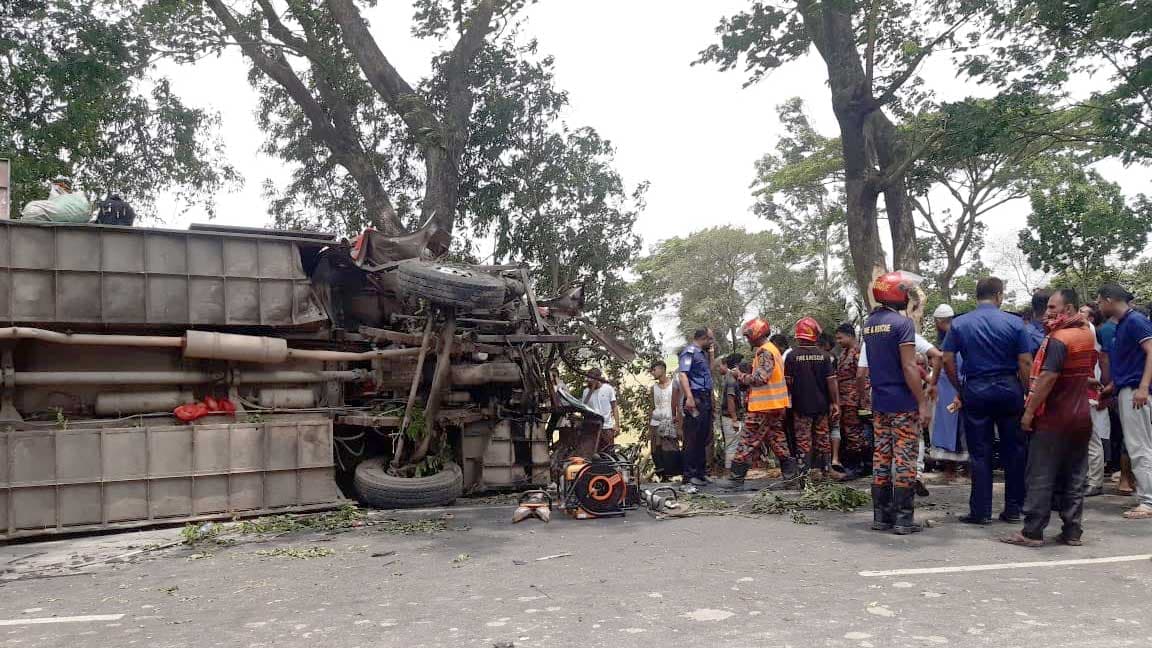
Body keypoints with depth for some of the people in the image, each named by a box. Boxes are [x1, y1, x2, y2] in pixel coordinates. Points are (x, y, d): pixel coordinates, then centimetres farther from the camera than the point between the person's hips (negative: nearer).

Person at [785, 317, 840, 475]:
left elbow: (788, 382, -6)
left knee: (803, 440, 1)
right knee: (823, 438, 12)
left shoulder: (792, 356, -8)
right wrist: (835, 403, 4)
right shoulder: (825, 356, -3)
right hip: (822, 405, 2)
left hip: (801, 405, -2)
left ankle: (804, 473, 0)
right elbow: (832, 381, -3)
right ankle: (824, 471, 19)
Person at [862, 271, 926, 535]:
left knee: (881, 456, 10)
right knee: (905, 458, -2)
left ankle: (881, 515, 14)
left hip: (879, 401, 7)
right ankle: (903, 518, 0)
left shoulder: (869, 324, 11)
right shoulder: (902, 323, -12)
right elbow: (908, 368, -16)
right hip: (903, 402, -7)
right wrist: (922, 401, -12)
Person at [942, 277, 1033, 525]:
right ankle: (1013, 509, 17)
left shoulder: (959, 324, 1)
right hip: (1009, 388, 0)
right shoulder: (1014, 323, -3)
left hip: (974, 390, 1)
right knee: (1014, 449, 11)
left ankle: (981, 511, 7)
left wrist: (960, 389, 7)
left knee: (979, 453, 5)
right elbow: (1025, 362, -6)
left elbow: (947, 359, -3)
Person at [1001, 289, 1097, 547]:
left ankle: (1032, 532, -1)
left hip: (1053, 418, -8)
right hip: (1082, 417, 8)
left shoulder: (1058, 339, -16)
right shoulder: (1088, 335, 9)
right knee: (1074, 478, 10)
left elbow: (1048, 378, -23)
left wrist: (1029, 411, -18)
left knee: (1041, 478, -3)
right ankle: (1072, 531, 13)